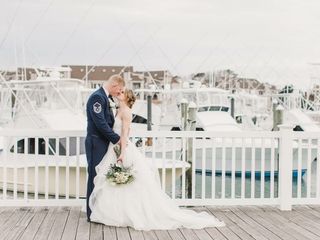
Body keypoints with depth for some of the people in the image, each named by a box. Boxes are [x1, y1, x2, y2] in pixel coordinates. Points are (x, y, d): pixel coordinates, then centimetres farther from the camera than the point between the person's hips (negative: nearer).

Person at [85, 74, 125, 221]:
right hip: (96, 144, -9)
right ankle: (92, 214, 3)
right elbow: (100, 123, -21)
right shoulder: (97, 97, -16)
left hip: (104, 143, 9)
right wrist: (117, 139, -17)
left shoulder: (105, 98, 15)